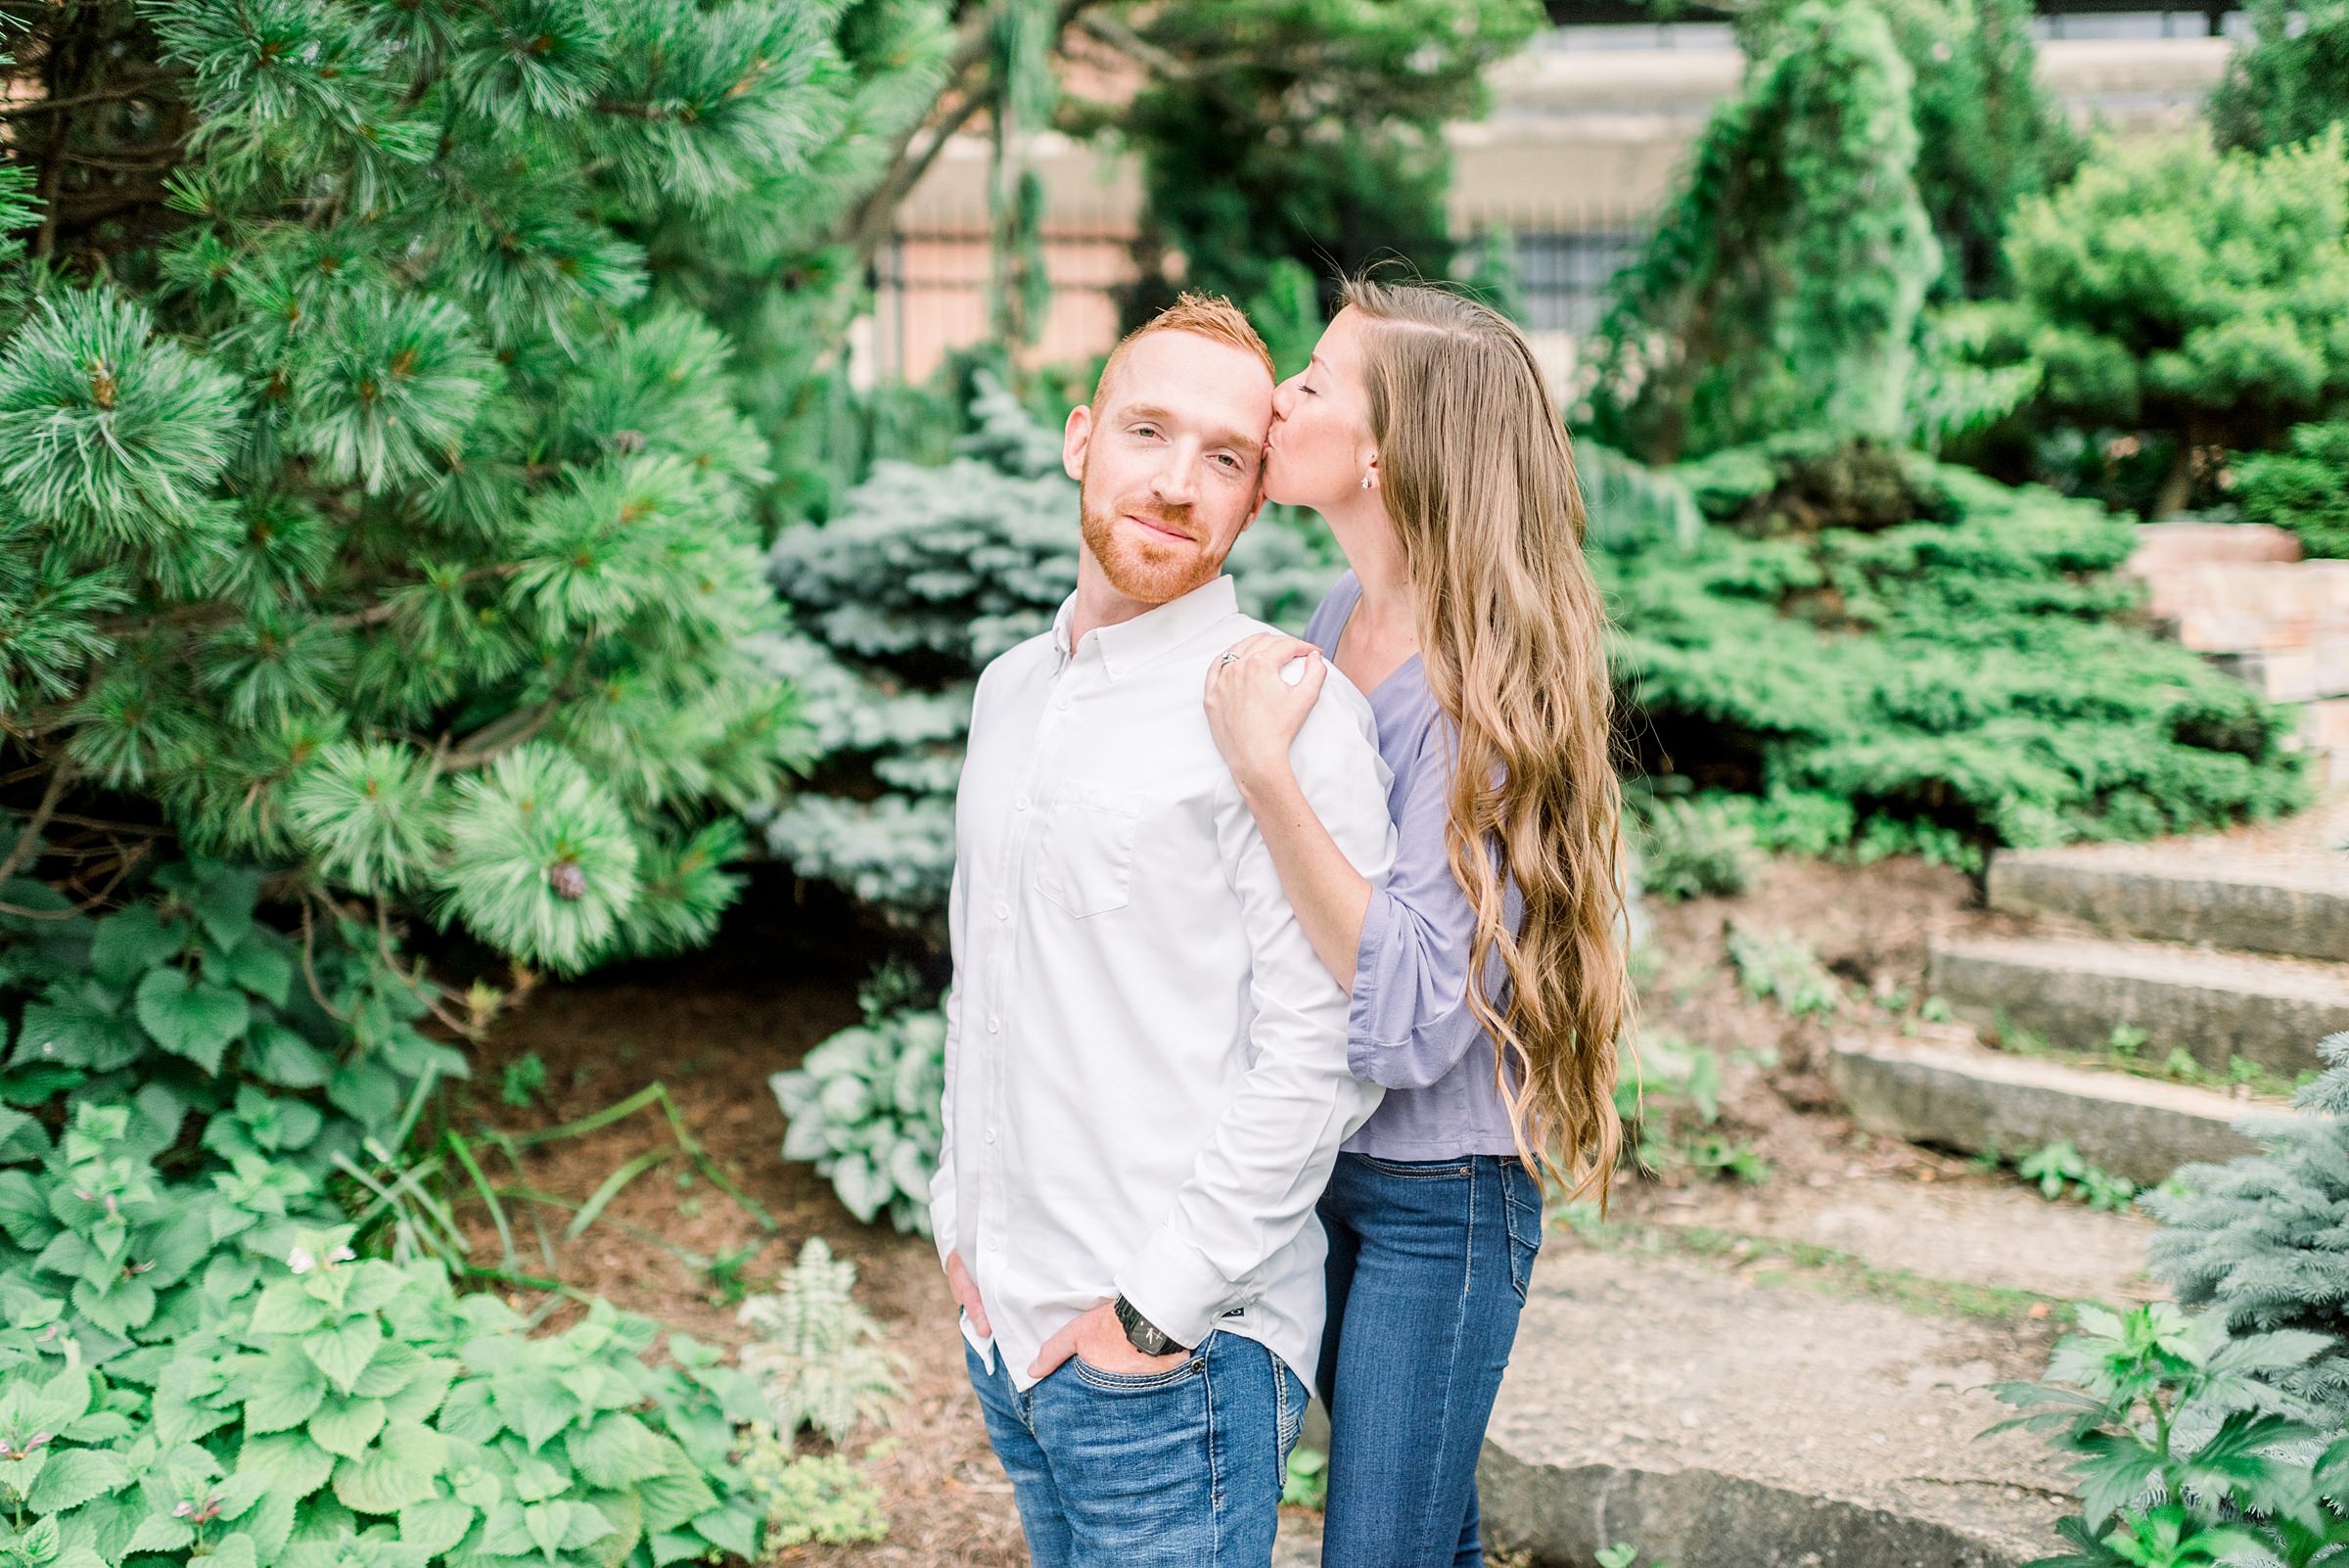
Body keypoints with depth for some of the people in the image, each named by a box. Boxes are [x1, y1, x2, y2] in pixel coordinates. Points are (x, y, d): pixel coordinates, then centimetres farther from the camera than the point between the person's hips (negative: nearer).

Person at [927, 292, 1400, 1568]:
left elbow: (1323, 1053, -18)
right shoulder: (1012, 689, 11)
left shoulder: (1286, 708, -13)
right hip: (1002, 1323, 7)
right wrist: (962, 1222, 12)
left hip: (1176, 1363, -7)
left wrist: (1157, 1310, -16)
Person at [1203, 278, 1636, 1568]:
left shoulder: (1478, 684, -23)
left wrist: (1265, 767, -33)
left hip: (1437, 1204, -8)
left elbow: (1413, 1016, -30)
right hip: (1326, 1170, 8)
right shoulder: (1338, 620, 0)